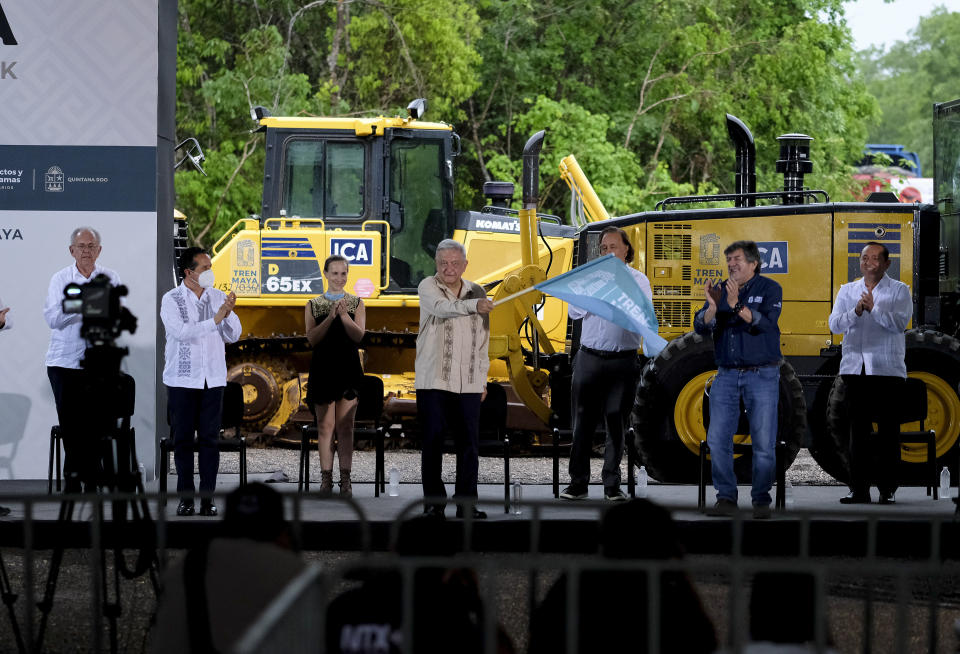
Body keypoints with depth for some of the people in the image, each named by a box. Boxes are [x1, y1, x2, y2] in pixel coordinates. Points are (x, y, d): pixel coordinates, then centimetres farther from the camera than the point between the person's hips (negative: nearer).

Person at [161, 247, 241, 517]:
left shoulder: (218, 297, 7)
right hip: (182, 380, -2)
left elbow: (233, 336, 6)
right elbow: (180, 332, -19)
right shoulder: (171, 300, -4)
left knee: (209, 438, 0)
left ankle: (208, 498, 2)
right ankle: (186, 497, 7)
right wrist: (214, 320, -23)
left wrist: (229, 315, -13)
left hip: (213, 379, 2)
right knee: (183, 439, 1)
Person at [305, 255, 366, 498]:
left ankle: (345, 480, -3)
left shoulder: (356, 304, 7)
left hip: (348, 370, 0)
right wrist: (331, 316, -16)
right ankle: (326, 478, 4)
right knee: (325, 425, 0)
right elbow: (312, 338, -4)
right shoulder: (314, 305, 8)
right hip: (323, 369, 0)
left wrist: (344, 315, -20)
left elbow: (358, 335, -5)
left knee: (345, 426, -3)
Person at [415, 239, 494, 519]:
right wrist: (473, 306, -42)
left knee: (469, 443, 0)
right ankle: (433, 501, 7)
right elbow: (442, 307, -25)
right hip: (433, 380, -3)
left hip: (468, 383, 3)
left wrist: (482, 378, 15)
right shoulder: (428, 287, -1)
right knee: (432, 442, -1)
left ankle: (466, 503, 6)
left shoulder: (477, 292, 13)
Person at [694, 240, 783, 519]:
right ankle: (726, 496, 7)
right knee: (717, 439, -2)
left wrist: (737, 305, -28)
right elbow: (701, 327, -2)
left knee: (763, 442, -4)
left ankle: (761, 499, 6)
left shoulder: (769, 289, -3)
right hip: (727, 375, 4)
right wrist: (712, 306, -20)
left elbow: (766, 323, -18)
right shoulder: (720, 290, 7)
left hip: (762, 375, -3)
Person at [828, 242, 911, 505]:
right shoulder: (847, 291, 13)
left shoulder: (899, 290, 4)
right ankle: (858, 488, 6)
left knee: (888, 431, -1)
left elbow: (900, 322, -11)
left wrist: (874, 309, -21)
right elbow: (834, 324, 1)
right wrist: (855, 312, -16)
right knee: (857, 429, 3)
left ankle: (887, 489, 4)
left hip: (887, 369, -3)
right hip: (854, 368, 3)